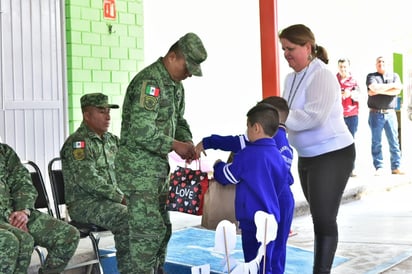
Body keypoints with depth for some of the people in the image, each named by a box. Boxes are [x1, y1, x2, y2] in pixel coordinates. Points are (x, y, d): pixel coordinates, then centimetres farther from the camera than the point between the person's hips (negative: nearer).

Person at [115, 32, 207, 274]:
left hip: (158, 165, 10)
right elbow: (142, 132, -27)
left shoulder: (175, 84, 12)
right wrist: (175, 145, -17)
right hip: (138, 166, -10)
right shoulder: (149, 81, -20)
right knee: (148, 229, -7)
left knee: (162, 227, 15)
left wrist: (188, 141, 2)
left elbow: (178, 119, 22)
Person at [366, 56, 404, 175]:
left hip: (390, 114, 2)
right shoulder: (371, 76, 5)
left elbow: (397, 91, -6)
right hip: (375, 114, -2)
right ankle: (379, 168, 4)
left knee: (394, 141, 1)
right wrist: (392, 85, -7)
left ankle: (396, 167, 4)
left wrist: (379, 90, -9)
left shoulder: (394, 76, 12)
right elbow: (375, 88, -16)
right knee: (376, 142, 0)